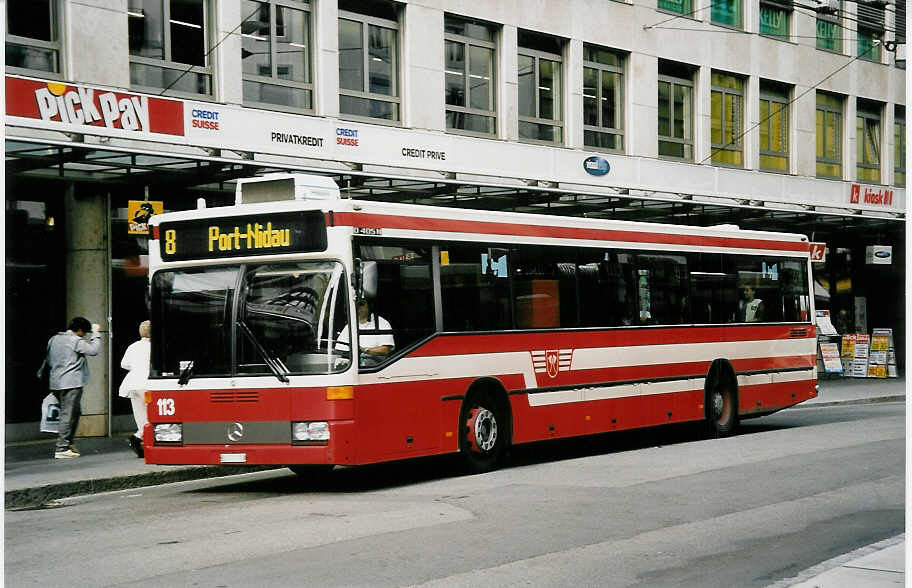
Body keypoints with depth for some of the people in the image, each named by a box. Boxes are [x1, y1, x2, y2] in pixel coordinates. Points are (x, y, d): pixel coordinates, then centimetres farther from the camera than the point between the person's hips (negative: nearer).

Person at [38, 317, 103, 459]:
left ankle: (68, 443, 19)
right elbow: (94, 350, -15)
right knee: (68, 415, -7)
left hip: (56, 383, 9)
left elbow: (48, 360, 20)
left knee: (75, 412, 19)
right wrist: (96, 333, -5)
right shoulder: (76, 341, -11)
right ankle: (62, 449, -10)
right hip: (72, 383, -9)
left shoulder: (53, 339, 14)